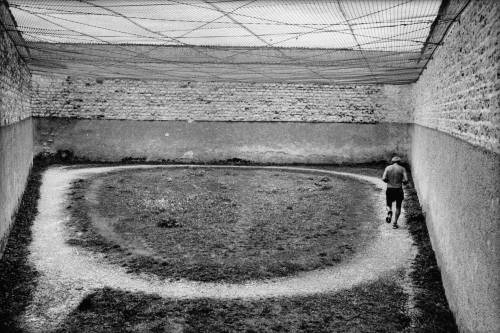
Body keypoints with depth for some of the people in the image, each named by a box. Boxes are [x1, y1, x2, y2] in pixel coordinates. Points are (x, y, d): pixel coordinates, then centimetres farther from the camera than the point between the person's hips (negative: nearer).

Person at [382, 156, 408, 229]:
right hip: (398, 190, -1)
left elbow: (384, 178, -9)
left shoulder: (387, 168, 1)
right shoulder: (402, 169, -2)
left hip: (389, 190, 1)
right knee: (398, 207, 15)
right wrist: (401, 181, 11)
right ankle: (395, 223, 9)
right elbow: (406, 180, -11)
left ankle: (389, 213, -14)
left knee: (389, 205, 19)